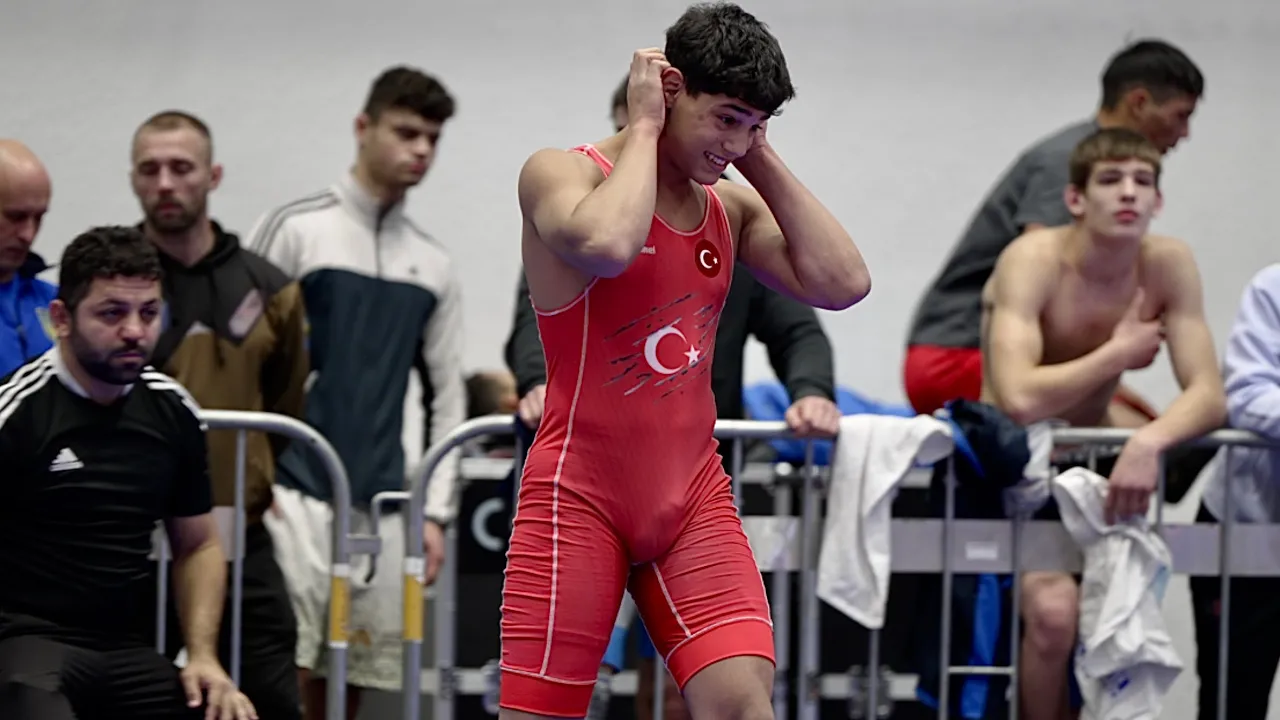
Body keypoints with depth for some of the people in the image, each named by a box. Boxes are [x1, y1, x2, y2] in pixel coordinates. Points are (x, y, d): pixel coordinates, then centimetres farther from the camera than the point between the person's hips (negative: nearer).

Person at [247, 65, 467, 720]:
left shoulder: (433, 266, 14)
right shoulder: (294, 231, 1)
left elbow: (447, 395, 17)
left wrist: (435, 510, 9)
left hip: (381, 507, 5)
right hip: (295, 495, -5)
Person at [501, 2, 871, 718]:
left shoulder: (731, 207, 11)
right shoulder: (559, 174, -6)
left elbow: (842, 282, -2)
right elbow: (608, 245, -29)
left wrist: (762, 158, 1)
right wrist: (644, 127, -14)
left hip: (693, 497, 5)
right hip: (581, 495, -5)